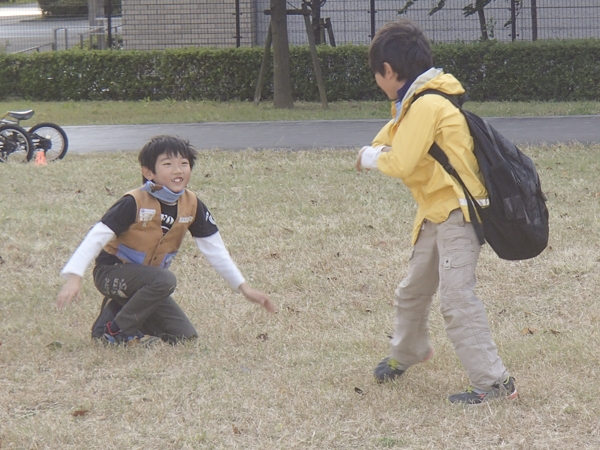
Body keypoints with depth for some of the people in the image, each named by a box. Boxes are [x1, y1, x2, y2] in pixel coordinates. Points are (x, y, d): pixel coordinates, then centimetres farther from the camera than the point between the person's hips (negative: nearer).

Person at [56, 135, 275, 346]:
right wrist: (74, 277, -38)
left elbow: (214, 248, 3)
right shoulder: (134, 203, -23)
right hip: (113, 273, -7)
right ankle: (116, 329, -16)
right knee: (165, 280, -34)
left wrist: (243, 286, 2)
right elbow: (97, 236, -26)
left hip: (145, 281, 7)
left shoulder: (192, 205, -6)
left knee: (185, 336, 1)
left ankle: (118, 309, 15)